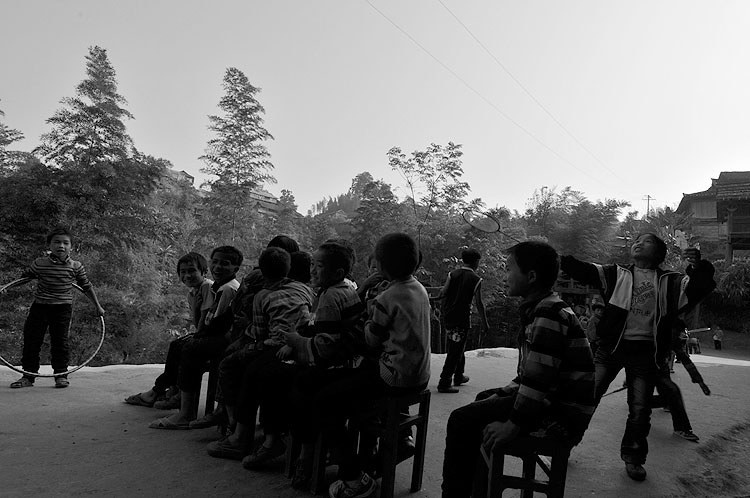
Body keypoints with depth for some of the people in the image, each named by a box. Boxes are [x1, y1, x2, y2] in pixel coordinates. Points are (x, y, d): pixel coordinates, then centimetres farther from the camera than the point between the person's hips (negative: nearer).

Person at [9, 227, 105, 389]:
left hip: (63, 307, -2)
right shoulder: (39, 264, -3)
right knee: (31, 340, 4)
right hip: (40, 305, 2)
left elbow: (86, 286, 7)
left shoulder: (76, 266, -4)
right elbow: (24, 276, 16)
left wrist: (97, 306, 10)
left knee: (60, 341, -1)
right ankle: (28, 375, 15)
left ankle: (61, 374, 11)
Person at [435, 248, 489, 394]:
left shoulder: (452, 274, 3)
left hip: (448, 317, 5)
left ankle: (459, 376, 35)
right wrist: (484, 322, -1)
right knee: (455, 352, 0)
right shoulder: (476, 279, -7)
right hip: (462, 320, -5)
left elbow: (443, 293, -5)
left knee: (457, 348, 21)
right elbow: (478, 303, -8)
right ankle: (444, 384, -1)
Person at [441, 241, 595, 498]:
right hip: (553, 398, 11)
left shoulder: (549, 314, -21)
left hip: (562, 415, -11)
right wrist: (501, 395, 10)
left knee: (462, 420, -15)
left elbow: (538, 379, -27)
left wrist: (512, 425, -20)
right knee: (484, 399, 27)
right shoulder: (542, 308, 13)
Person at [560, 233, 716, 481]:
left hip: (645, 352, 1)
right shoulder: (617, 273, 7)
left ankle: (633, 458, 29)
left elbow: (698, 288, -8)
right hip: (611, 346, 0)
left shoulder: (670, 282, 6)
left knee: (640, 409, 8)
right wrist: (561, 260, -20)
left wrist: (699, 268, -29)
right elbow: (586, 271, -4)